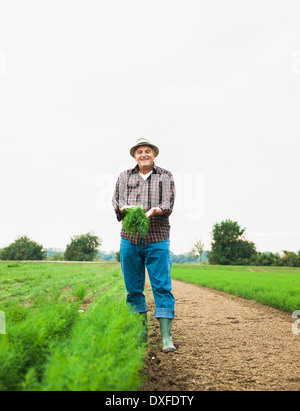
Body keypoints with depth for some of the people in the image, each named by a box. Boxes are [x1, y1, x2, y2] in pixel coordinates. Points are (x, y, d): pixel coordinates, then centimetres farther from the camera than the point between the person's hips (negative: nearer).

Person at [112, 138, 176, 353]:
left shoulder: (165, 176, 9)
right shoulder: (125, 176, 15)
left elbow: (168, 203, -2)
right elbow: (117, 200, 8)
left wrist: (155, 210, -23)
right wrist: (126, 208, -15)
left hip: (157, 239, -2)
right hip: (130, 238, 2)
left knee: (162, 285, -6)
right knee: (133, 287, 7)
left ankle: (166, 336, -1)